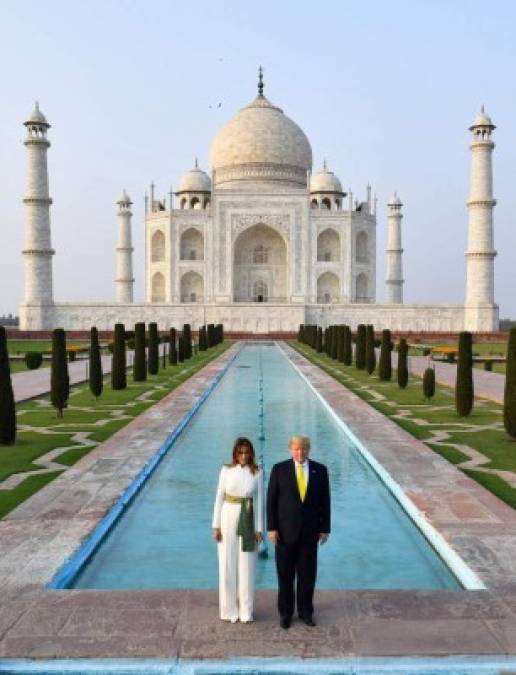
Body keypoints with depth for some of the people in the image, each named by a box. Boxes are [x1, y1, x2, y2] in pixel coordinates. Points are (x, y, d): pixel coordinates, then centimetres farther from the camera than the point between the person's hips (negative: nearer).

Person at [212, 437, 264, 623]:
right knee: (227, 566, 7)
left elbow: (259, 501, 0)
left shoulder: (257, 473, -2)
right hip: (228, 518, 0)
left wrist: (259, 529, -2)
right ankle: (229, 609, 22)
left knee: (246, 567, 5)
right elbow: (219, 498, 2)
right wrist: (216, 525, -1)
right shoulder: (226, 470, -1)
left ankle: (246, 611, 20)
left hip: (248, 522, 0)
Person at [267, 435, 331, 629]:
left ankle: (305, 611, 27)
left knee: (307, 574, 10)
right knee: (285, 575, 9)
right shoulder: (279, 469, -6)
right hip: (285, 531, -1)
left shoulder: (320, 470, -1)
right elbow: (271, 500, -4)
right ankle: (285, 613, 24)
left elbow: (325, 501, 3)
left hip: (309, 531, 1)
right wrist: (271, 527, -8)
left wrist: (325, 528, 1)